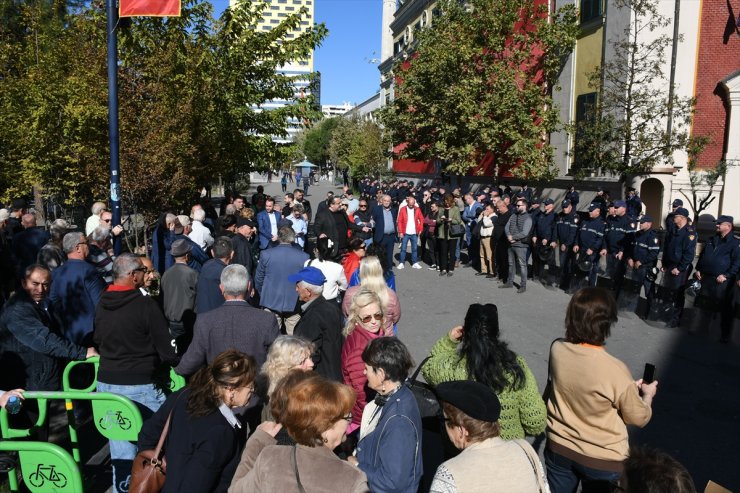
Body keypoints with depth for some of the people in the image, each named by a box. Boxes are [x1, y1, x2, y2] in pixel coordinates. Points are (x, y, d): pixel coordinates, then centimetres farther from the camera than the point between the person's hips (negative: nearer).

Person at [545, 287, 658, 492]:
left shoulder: (557, 349, -16)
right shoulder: (616, 370, -29)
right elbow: (638, 418, -11)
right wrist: (647, 394, 9)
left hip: (559, 448, 4)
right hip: (603, 459, -3)